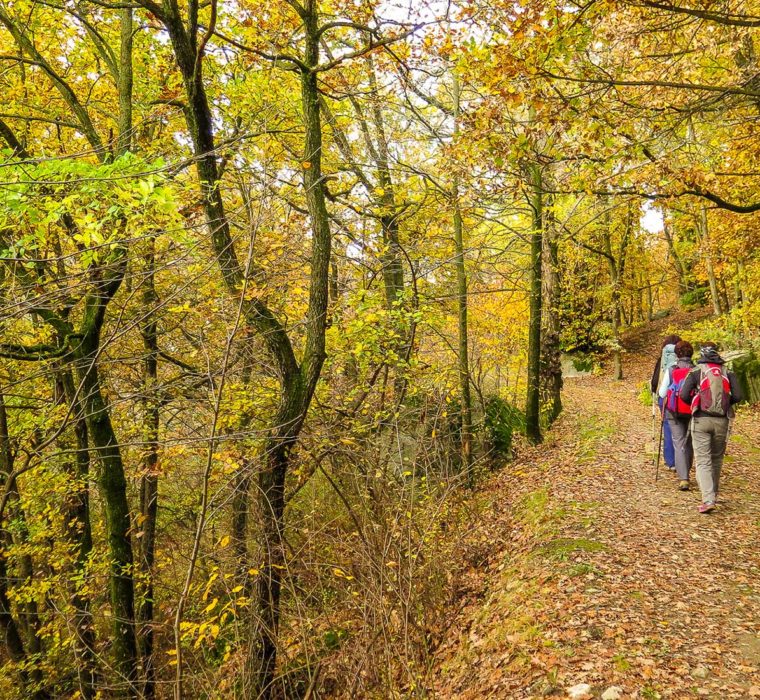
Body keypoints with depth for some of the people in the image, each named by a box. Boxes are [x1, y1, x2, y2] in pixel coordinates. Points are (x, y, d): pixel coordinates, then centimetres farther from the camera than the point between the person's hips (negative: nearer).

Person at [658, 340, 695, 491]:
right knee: (689, 443, 18)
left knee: (679, 444, 0)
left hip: (674, 412, -1)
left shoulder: (670, 371, -7)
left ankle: (683, 479, -10)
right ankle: (685, 474, 30)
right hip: (692, 412, 1)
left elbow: (662, 393, -2)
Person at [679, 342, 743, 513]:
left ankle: (708, 499, -15)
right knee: (717, 458, 20)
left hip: (701, 419, -3)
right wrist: (724, 403, 18)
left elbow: (684, 395, -8)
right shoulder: (727, 373, 8)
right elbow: (737, 396, -1)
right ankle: (714, 493, 34)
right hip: (722, 420, 3)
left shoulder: (696, 371, 1)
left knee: (703, 461, -2)